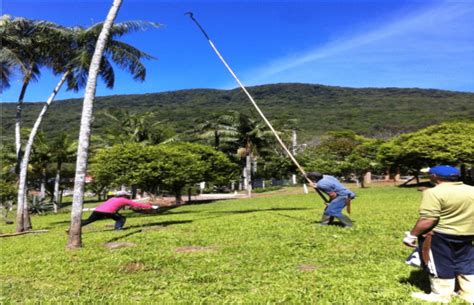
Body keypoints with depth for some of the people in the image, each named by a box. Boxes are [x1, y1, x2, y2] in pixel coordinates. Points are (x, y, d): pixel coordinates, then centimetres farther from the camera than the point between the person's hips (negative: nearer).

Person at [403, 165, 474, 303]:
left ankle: (441, 296, 18)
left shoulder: (435, 193, -19)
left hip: (440, 236, -7)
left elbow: (428, 220, -23)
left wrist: (412, 235, -15)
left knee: (441, 265, 7)